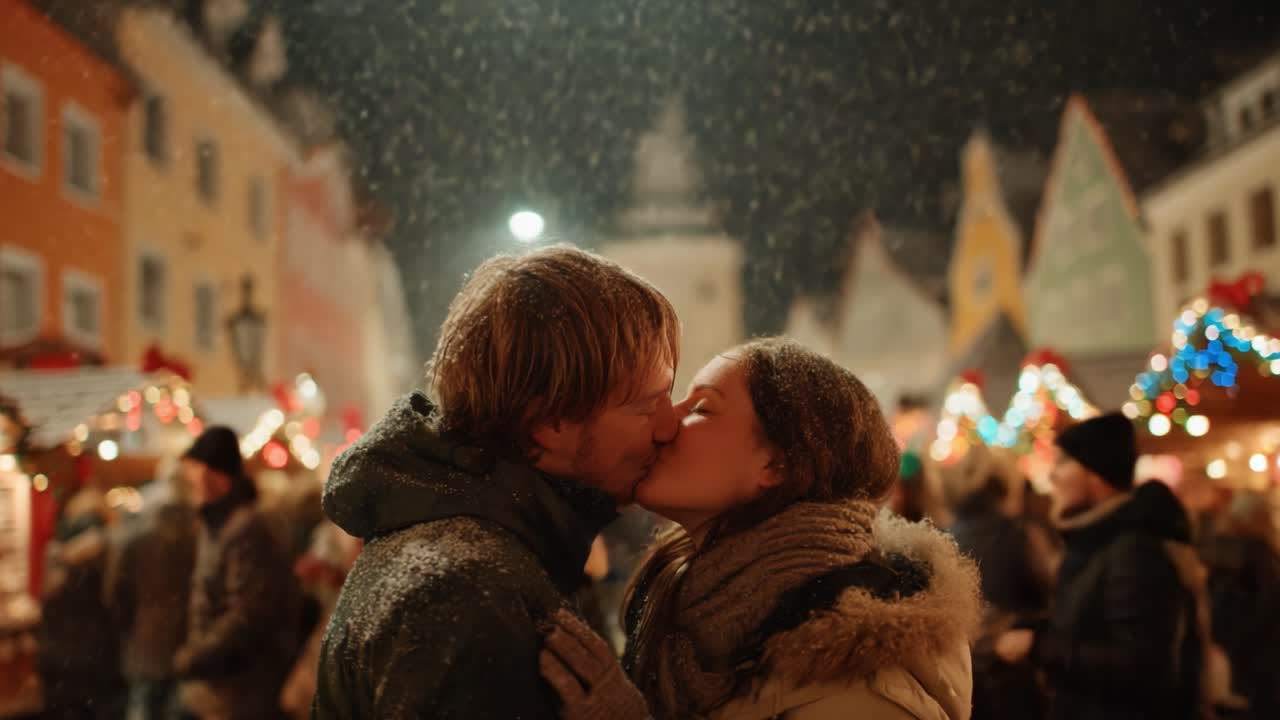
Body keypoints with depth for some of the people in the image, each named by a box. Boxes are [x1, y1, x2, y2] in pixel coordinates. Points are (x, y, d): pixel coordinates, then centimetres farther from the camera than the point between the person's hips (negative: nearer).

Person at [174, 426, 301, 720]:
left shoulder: (246, 530, -17)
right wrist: (192, 655, 9)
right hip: (212, 687, 10)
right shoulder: (215, 527, 14)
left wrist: (194, 659, -14)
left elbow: (247, 616, -21)